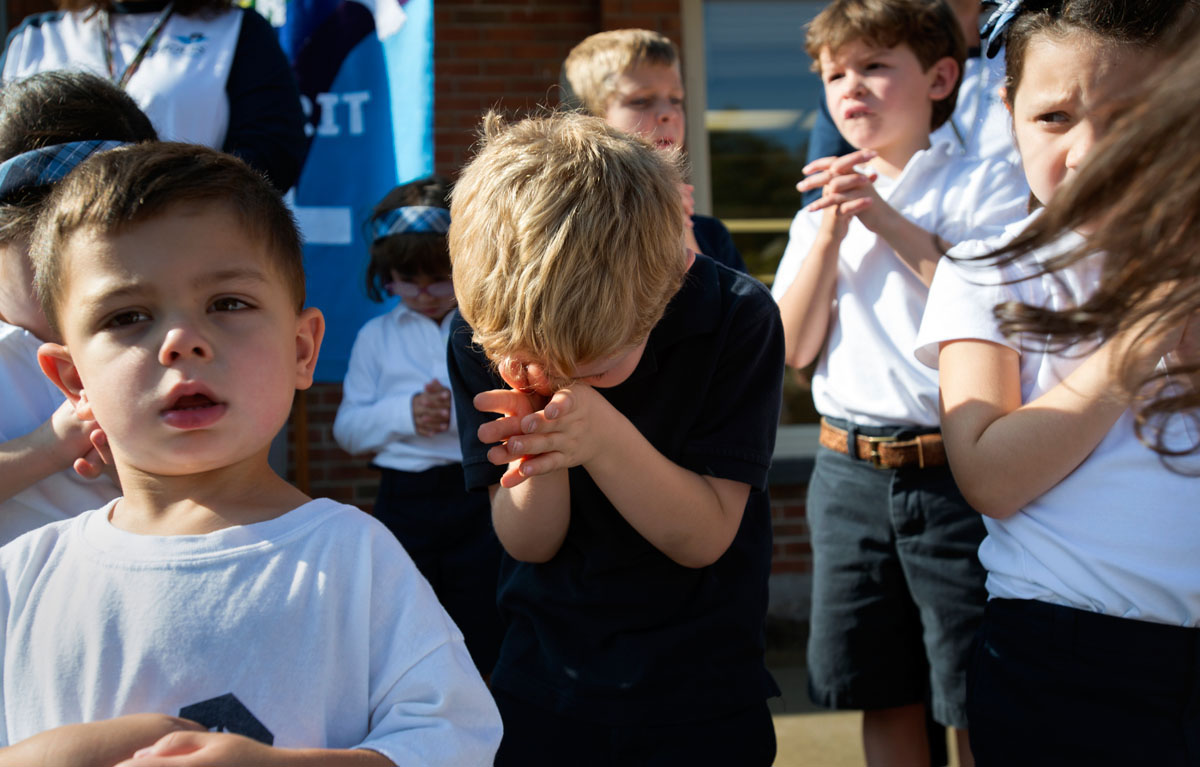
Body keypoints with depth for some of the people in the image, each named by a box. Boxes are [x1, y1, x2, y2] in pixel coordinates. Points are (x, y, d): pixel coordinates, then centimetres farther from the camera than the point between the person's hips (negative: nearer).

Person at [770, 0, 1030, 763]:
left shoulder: (987, 185, -2)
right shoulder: (818, 216, 14)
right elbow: (795, 349, 5)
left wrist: (890, 222, -15)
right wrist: (832, 230, -5)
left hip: (954, 471, -5)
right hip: (849, 473, 5)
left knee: (976, 700, -1)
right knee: (885, 698, 12)